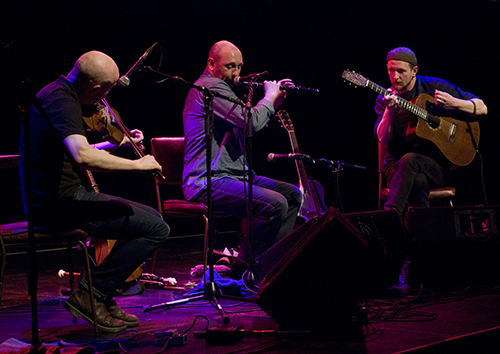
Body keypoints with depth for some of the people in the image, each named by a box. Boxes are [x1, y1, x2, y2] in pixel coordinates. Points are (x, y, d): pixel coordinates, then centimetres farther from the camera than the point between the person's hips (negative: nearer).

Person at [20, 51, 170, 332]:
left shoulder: (57, 93, 16)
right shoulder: (62, 101, -19)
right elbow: (83, 156, -35)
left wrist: (118, 143, 23)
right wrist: (136, 164, -25)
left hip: (55, 197, 11)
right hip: (60, 202, -11)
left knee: (151, 216, 19)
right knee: (157, 229, -15)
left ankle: (105, 298, 15)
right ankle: (91, 294, -9)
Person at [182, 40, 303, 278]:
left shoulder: (220, 87, 23)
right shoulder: (211, 87, -12)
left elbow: (247, 127, 27)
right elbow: (252, 122, -23)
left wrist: (274, 101, 15)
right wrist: (270, 97, -4)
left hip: (234, 175, 11)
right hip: (208, 182, -11)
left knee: (293, 195, 7)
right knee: (275, 204, -27)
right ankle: (244, 271, -14)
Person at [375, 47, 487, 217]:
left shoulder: (434, 87, 3)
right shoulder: (384, 99, 7)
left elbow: (482, 108, 4)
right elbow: (383, 139, -7)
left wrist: (453, 103, -15)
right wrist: (390, 111, -24)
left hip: (434, 164, -1)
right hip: (397, 166, 1)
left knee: (409, 160, -36)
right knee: (418, 181, -36)